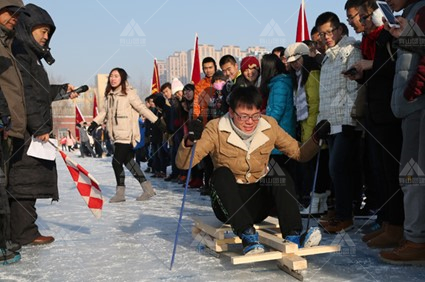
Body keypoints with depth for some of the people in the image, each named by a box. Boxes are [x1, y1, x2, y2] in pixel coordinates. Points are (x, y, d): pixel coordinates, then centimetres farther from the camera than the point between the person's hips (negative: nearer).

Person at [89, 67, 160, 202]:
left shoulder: (129, 93, -9)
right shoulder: (109, 95, 12)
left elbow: (142, 108, -10)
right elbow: (105, 111, 20)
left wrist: (156, 121, -12)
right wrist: (95, 122, 9)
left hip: (127, 135, -7)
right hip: (117, 135, 7)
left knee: (117, 162, -8)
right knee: (128, 161, 10)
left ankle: (120, 192, 7)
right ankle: (148, 188, 19)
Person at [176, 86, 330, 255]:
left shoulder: (270, 126, -3)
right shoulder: (216, 129, -12)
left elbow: (299, 153, 5)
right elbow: (183, 164, -19)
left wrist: (316, 139, -14)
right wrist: (189, 141, -39)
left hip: (258, 203, 2)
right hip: (228, 203, -2)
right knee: (221, 174, -30)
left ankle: (293, 236, -29)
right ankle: (248, 236, -36)